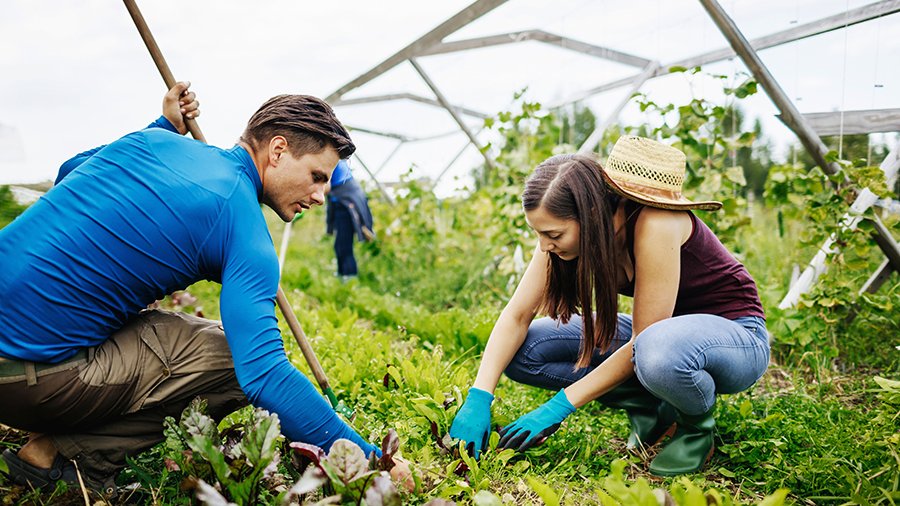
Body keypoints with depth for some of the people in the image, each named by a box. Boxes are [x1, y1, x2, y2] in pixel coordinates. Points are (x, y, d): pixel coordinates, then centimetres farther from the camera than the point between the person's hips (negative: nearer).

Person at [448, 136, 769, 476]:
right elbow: (517, 316, -11)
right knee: (524, 349, -11)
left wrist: (561, 405, -26)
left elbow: (645, 342, -29)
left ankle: (698, 424, -8)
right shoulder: (563, 227, -12)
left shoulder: (654, 223, -32)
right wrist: (478, 398, -22)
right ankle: (651, 409, 1)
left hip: (737, 336, -6)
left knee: (659, 352, -43)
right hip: (656, 331, 6)